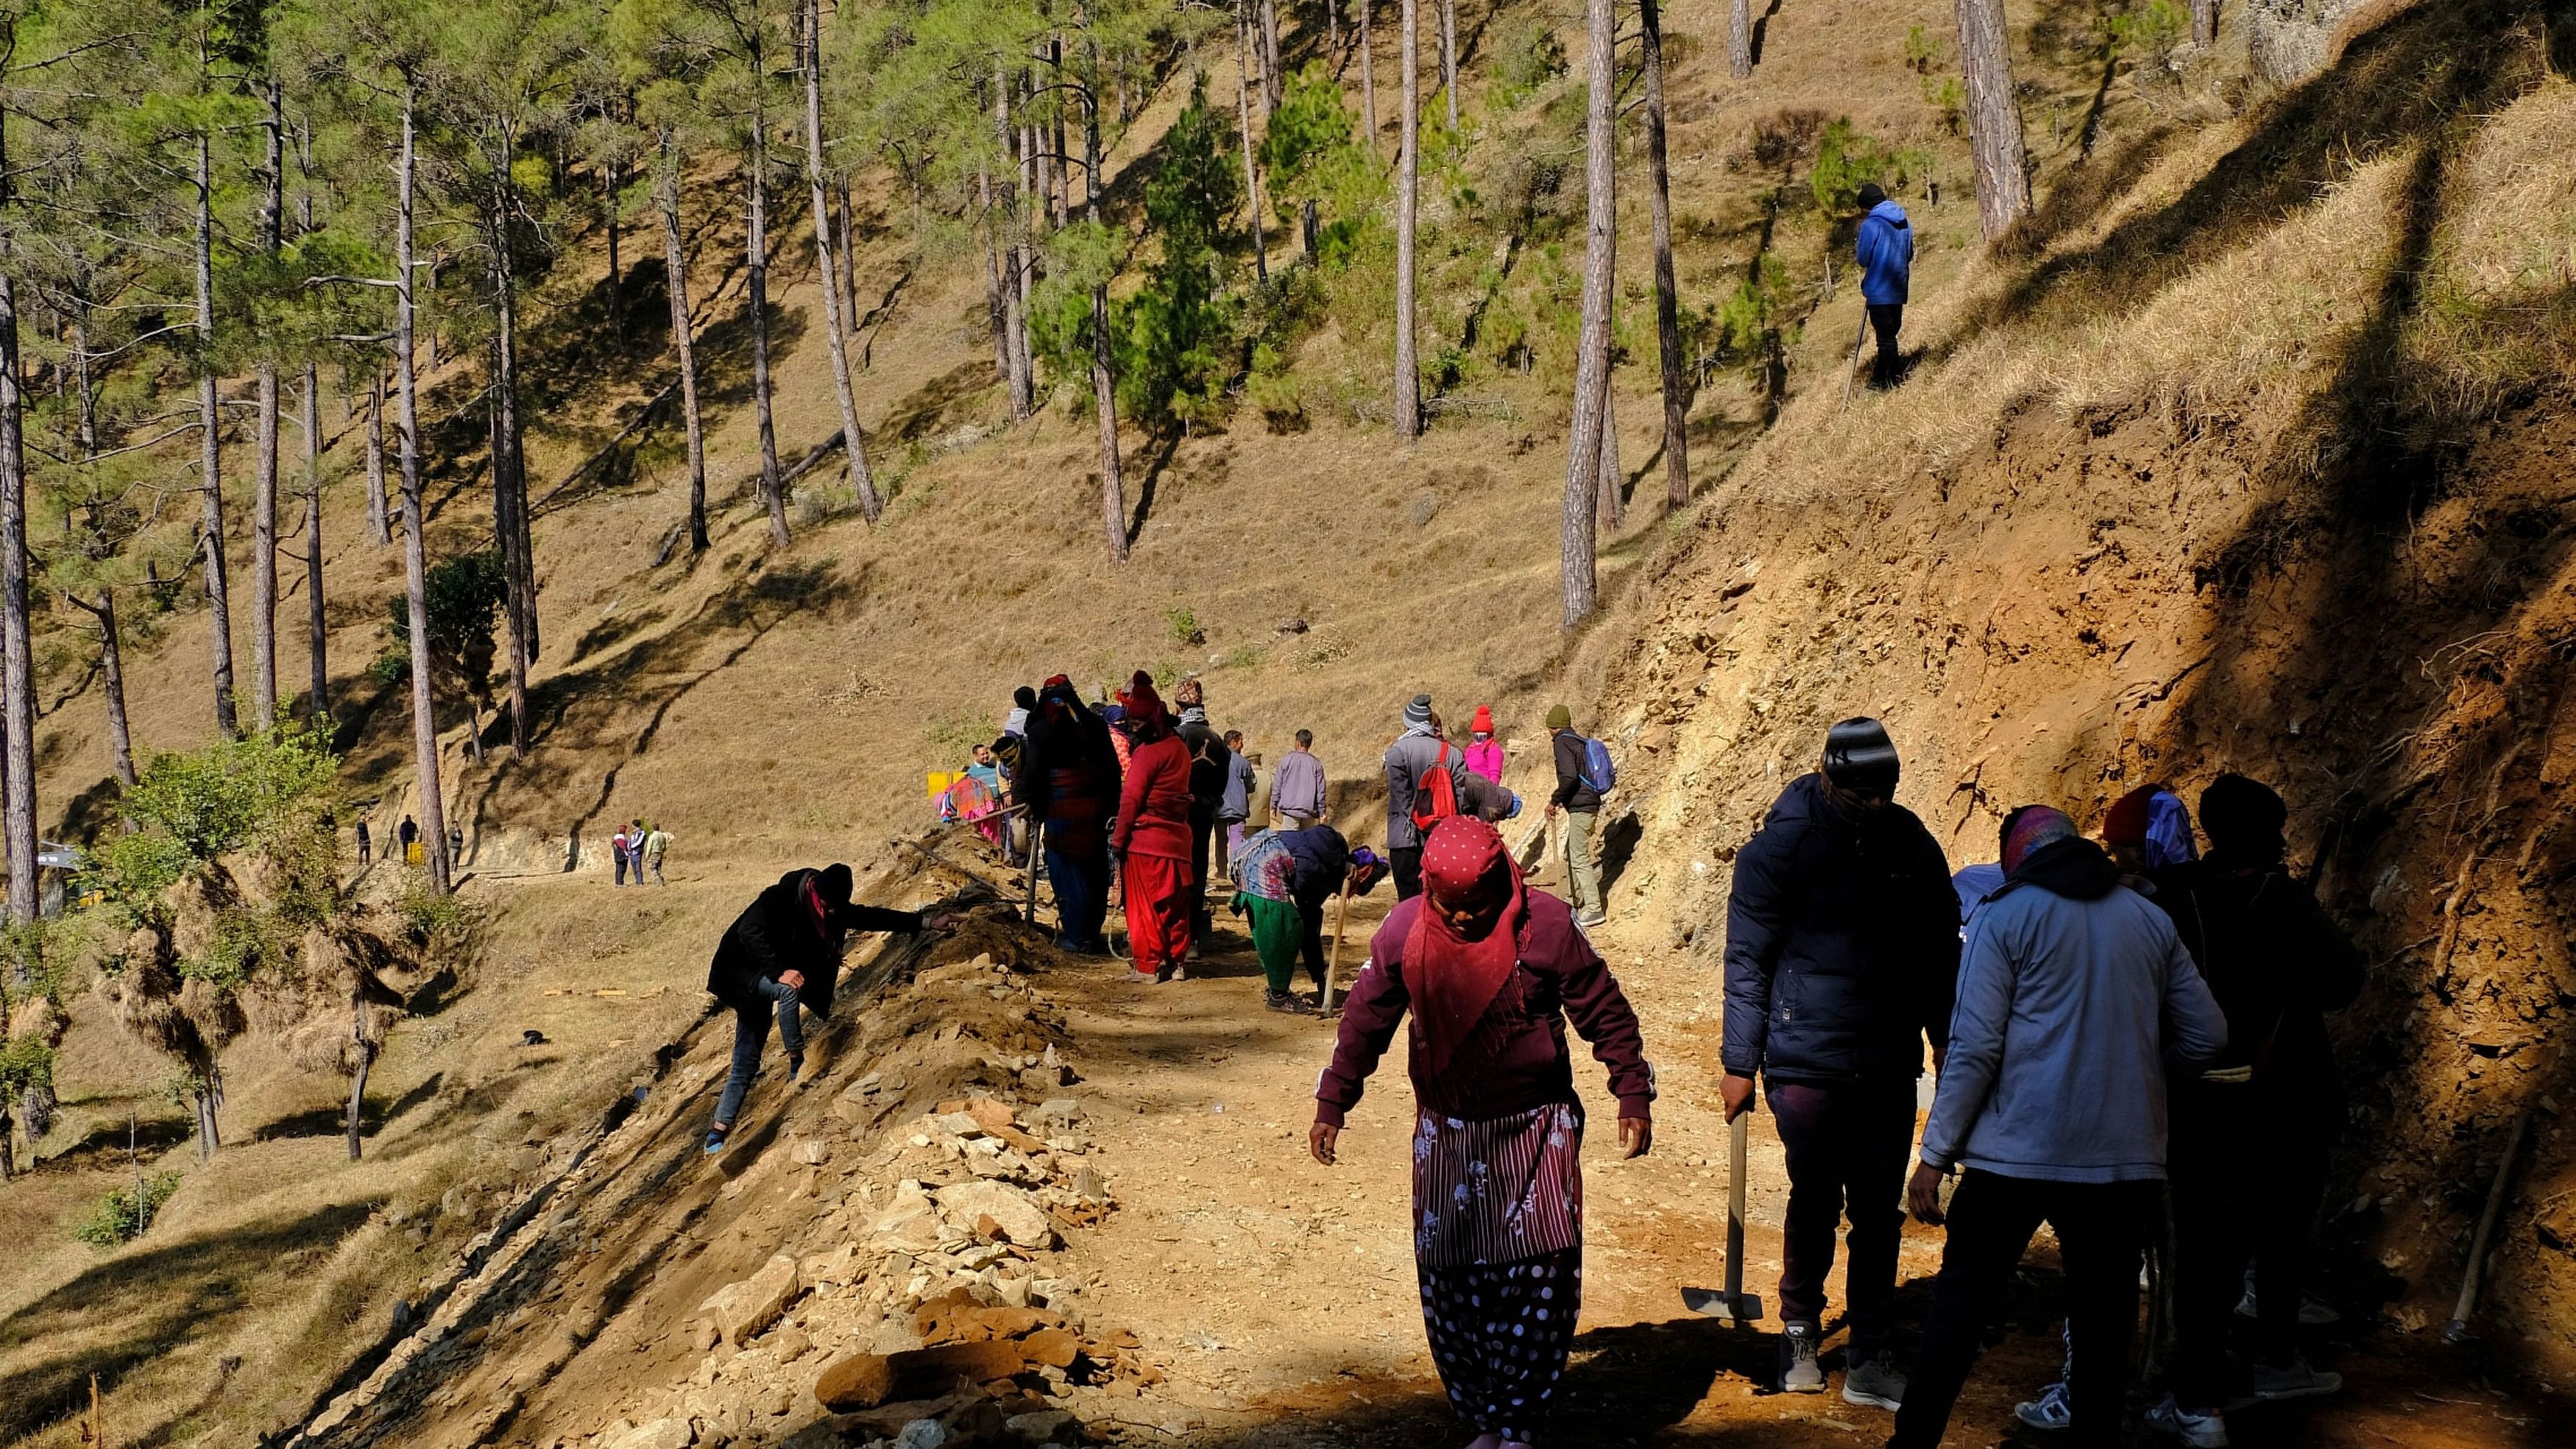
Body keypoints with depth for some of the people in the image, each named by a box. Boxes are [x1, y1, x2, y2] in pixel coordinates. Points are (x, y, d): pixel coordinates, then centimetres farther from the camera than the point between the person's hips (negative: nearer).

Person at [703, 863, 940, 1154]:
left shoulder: (833, 908, -4)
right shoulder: (781, 898, -25)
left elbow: (869, 917, 3)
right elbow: (749, 931, -35)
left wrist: (926, 923, 1)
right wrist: (779, 972, -43)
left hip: (762, 988, 7)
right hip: (740, 974, -7)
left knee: (746, 1066, 1)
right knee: (787, 988, -35)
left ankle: (717, 1137, 1)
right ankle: (797, 1065, -25)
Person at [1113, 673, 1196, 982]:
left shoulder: (1147, 752, -15)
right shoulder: (1179, 748, 9)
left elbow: (1131, 798, -15)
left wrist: (1119, 838, -10)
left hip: (1146, 838, -7)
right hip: (1178, 836, 7)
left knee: (1145, 904, 0)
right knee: (1175, 904, 12)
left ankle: (1148, 966, 1)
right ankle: (1177, 962, 16)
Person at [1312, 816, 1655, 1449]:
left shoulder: (1545, 925, -12)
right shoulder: (1405, 930, -6)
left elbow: (1605, 1013, -2)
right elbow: (1365, 1019, 6)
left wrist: (1633, 1096, -2)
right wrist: (1332, 1104, 6)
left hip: (1536, 1130, -2)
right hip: (1446, 1134, 2)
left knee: (1544, 1278, -9)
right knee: (1451, 1282, 0)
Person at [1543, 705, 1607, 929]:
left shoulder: (1562, 742, -10)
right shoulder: (1580, 741, 17)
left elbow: (1569, 776, -23)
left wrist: (1555, 801, -12)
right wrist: (1561, 799, 26)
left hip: (1580, 808, -10)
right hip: (1591, 804, 10)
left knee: (1579, 857, -9)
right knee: (1571, 854, 20)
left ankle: (1594, 909, -12)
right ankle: (1574, 901, 28)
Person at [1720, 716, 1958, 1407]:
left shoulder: (1911, 844, 3)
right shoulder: (1780, 848, -10)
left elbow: (1940, 948, 15)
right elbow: (1747, 961, -7)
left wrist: (1945, 1036, 18)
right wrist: (1740, 1063, -8)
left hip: (1889, 1066, 4)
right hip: (1808, 1062, -4)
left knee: (1879, 1212, 6)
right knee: (1815, 1202, 7)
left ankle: (1869, 1359, 13)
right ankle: (1800, 1331, 28)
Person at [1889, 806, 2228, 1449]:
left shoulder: (2006, 917, -3)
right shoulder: (2150, 919, 8)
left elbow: (1975, 1047, -10)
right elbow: (2207, 1034, 9)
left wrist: (1935, 1153, -6)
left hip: (2014, 1156, -3)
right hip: (2123, 1159, 3)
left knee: (1958, 1313, 6)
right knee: (2103, 1328, 10)